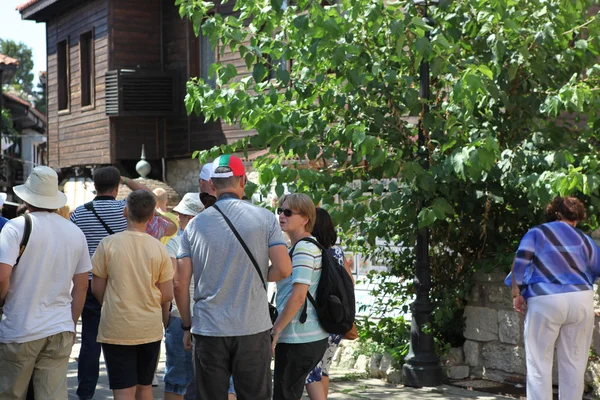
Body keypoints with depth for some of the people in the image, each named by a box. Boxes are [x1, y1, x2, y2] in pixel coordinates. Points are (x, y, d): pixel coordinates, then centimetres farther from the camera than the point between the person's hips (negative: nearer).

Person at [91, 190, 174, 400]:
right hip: (150, 329, 3)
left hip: (116, 329, -2)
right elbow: (167, 295, 0)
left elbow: (97, 289, -1)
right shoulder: (159, 248, -3)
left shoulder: (108, 243, -8)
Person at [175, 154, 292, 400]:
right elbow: (284, 269, -8)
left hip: (208, 331, 1)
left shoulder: (195, 226, 2)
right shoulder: (264, 218, -3)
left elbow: (180, 284, 1)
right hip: (253, 329, -1)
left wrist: (187, 325, 13)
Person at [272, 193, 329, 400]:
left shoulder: (303, 249, -15)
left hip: (298, 340, -9)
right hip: (316, 336, 9)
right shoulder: (313, 246, 14)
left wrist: (275, 331, -15)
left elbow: (297, 297, -22)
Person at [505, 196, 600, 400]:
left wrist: (516, 294, 0)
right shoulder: (583, 239, 15)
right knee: (574, 363, 10)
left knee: (539, 363, 2)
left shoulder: (537, 233, 8)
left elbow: (520, 263, -4)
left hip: (545, 301, -2)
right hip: (581, 300, 2)